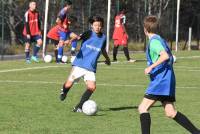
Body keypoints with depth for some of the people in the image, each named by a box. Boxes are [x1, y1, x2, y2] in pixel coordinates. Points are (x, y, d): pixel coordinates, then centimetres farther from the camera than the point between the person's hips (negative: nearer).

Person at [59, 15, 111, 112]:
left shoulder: (103, 37, 8)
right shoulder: (88, 34, -6)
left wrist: (107, 59, 45)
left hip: (91, 68, 4)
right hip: (79, 65, -4)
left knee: (92, 87, -14)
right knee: (68, 85, -5)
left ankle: (79, 107, -1)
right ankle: (64, 91, 33)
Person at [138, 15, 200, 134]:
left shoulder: (154, 41, -12)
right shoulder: (161, 40, 17)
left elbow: (165, 56, -27)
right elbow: (170, 58, 23)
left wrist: (151, 67, -25)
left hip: (160, 81, -10)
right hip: (167, 81, 10)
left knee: (143, 108, -9)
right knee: (171, 113, 10)